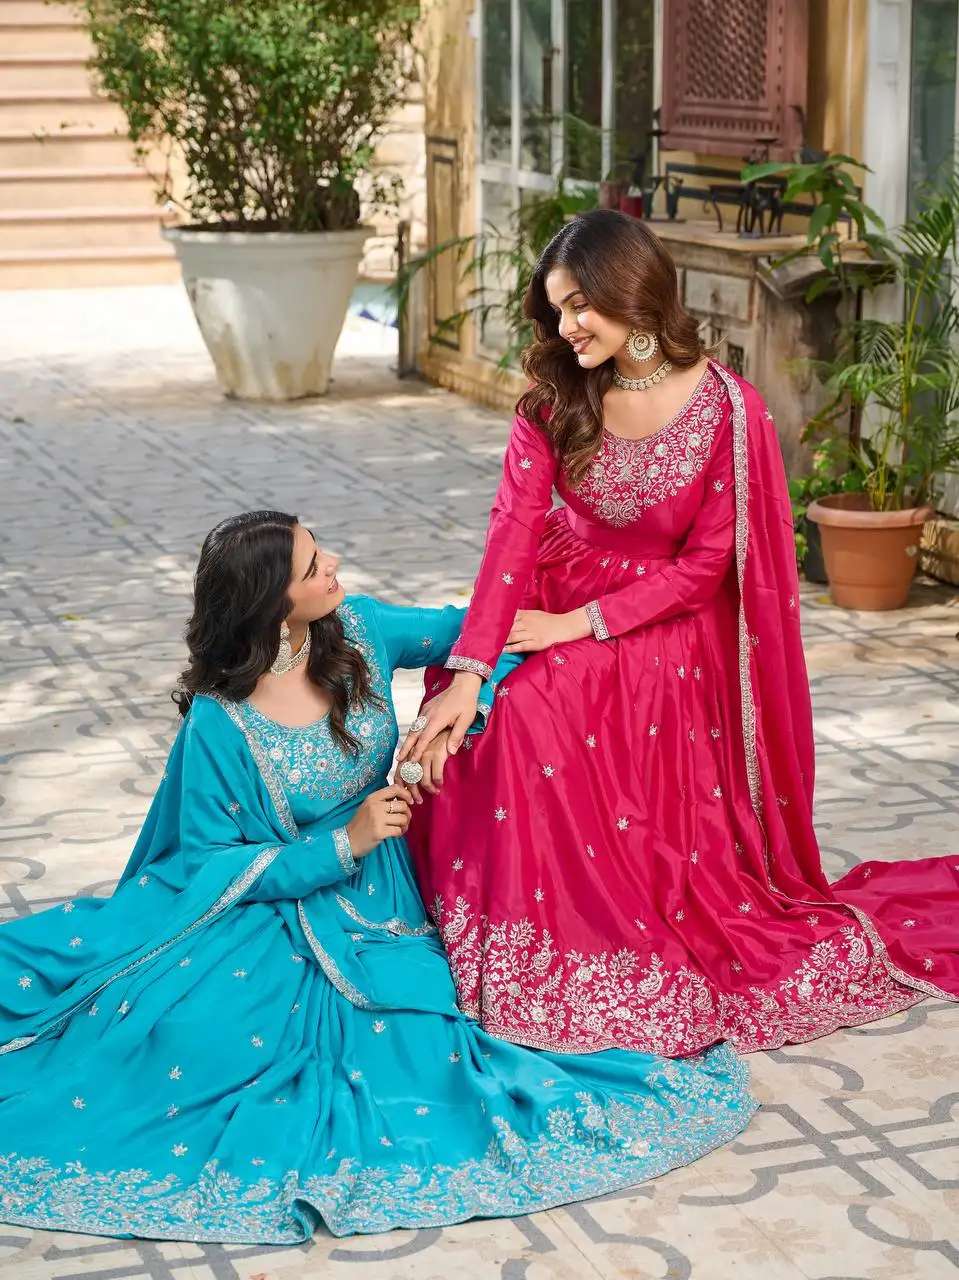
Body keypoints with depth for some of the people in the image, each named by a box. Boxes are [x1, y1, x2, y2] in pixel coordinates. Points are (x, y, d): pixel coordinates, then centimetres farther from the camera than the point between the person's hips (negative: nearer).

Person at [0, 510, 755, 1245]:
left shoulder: (357, 630, -6)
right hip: (274, 909, -4)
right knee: (197, 1030, -29)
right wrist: (345, 843, -22)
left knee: (423, 1050, -18)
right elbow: (209, 863, -14)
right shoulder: (219, 721, -17)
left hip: (381, 903, 4)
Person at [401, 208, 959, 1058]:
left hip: (664, 649, -3)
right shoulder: (554, 400, -3)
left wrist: (582, 622, -15)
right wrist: (470, 668, -23)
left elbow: (707, 565, -11)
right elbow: (514, 532, -12)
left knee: (649, 853, -11)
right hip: (553, 641, 3)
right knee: (503, 730, -21)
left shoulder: (729, 410, -13)